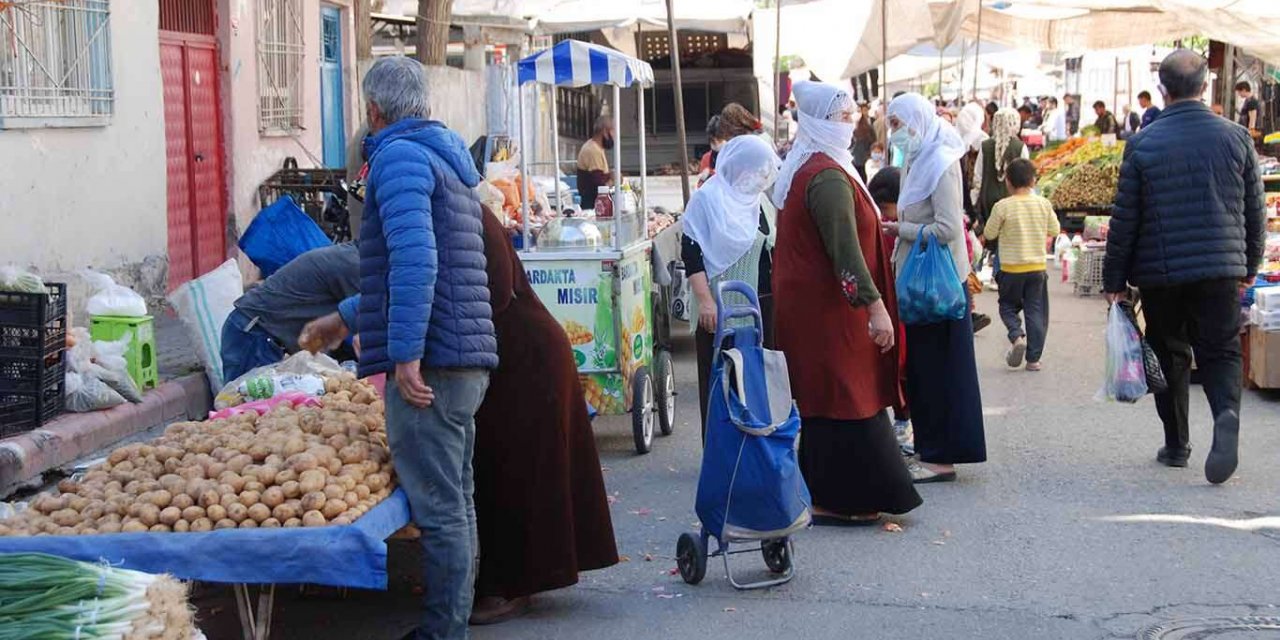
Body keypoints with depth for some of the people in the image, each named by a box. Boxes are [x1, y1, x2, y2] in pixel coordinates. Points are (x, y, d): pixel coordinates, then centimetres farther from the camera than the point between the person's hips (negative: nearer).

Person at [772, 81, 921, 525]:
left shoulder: (804, 168, 14)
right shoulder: (828, 177, -18)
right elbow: (845, 250, -24)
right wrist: (875, 306, -25)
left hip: (808, 303, 10)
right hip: (830, 310, -10)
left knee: (826, 401, 14)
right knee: (845, 401, -5)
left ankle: (830, 496, 20)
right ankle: (835, 500, 0)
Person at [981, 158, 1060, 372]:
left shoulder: (1003, 207, -12)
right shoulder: (1044, 204, -3)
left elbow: (989, 234, -3)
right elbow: (1055, 231, 7)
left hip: (1011, 268, -2)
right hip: (1037, 267, 2)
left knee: (1008, 306, 16)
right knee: (1035, 311, 8)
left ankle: (1017, 335, -11)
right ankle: (1033, 358, 7)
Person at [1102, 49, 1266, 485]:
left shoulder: (1143, 143, -5)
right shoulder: (1235, 137, 0)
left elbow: (1125, 217, -3)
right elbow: (1255, 211, 6)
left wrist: (1115, 279, 5)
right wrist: (1249, 266, 19)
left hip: (1160, 272, 0)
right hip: (1221, 269, 1)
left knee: (1170, 354, 14)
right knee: (1220, 351, 6)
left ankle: (1176, 444, 20)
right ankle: (1227, 412, -23)